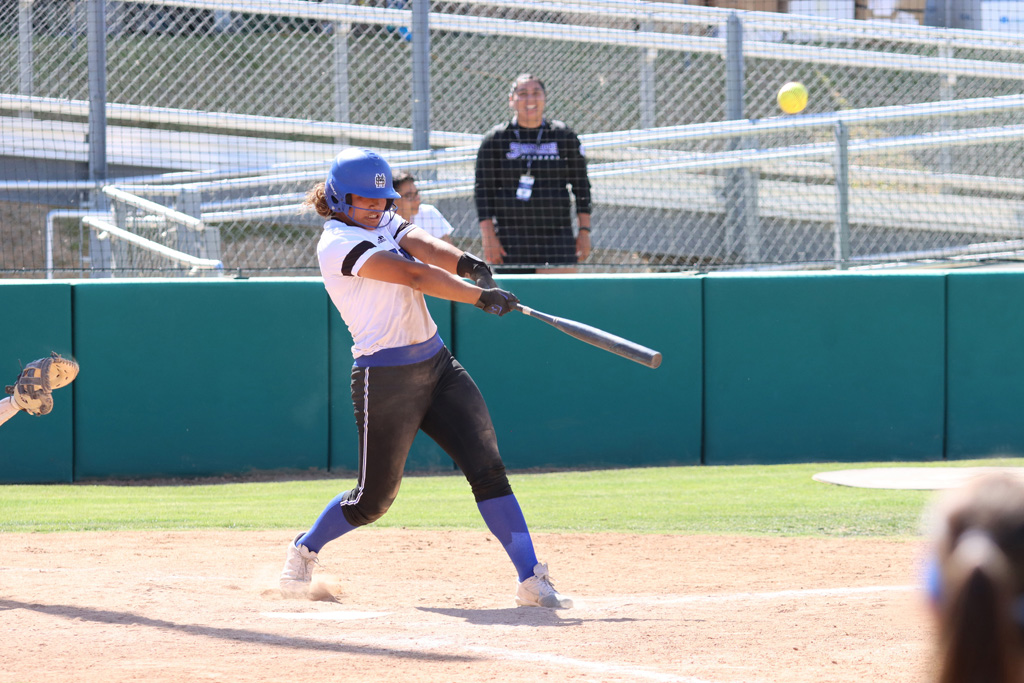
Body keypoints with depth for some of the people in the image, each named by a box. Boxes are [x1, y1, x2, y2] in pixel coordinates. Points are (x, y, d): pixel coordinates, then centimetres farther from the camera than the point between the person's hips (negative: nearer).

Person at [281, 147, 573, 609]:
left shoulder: (386, 224, 13)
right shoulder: (337, 245, -12)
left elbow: (422, 245, -8)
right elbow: (413, 274, -22)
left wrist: (465, 263, -29)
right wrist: (481, 296, -26)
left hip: (437, 364, 7)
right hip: (385, 377, -7)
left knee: (487, 468, -6)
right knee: (375, 497, 3)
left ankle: (531, 579, -10)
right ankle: (305, 549, 31)